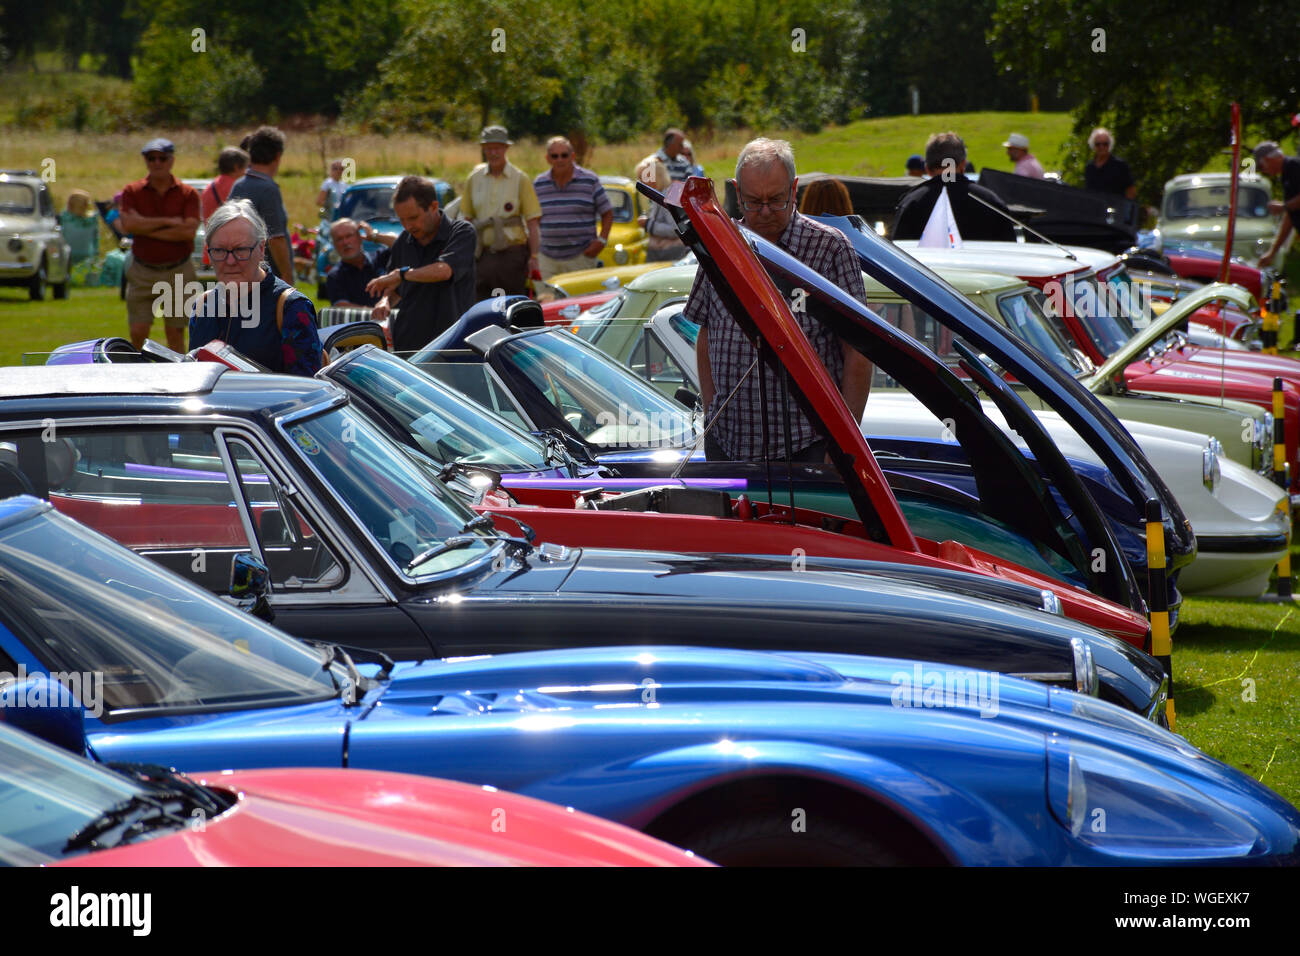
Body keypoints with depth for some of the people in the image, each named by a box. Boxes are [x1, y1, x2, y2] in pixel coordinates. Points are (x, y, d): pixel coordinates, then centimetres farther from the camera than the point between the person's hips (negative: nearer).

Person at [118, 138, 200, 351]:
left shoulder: (188, 194, 1)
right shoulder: (132, 192, 4)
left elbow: (189, 230, -13)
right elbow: (128, 224, -13)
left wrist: (147, 227, -11)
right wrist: (168, 222, -13)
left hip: (178, 271, -1)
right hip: (142, 272, 1)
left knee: (175, 333, 4)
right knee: (138, 332, -3)